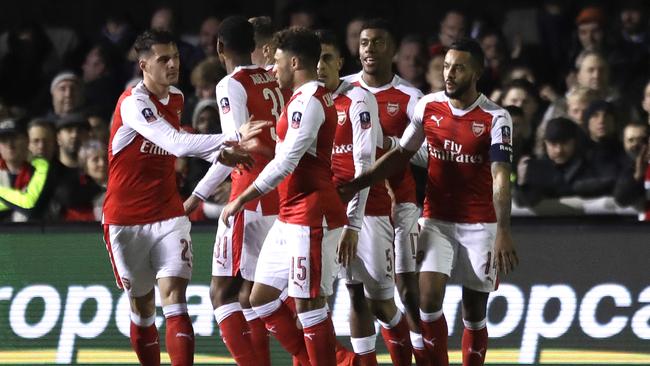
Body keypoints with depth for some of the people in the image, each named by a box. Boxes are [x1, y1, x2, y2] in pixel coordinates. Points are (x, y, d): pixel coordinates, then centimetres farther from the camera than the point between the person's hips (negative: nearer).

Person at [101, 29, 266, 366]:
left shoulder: (176, 99, 5)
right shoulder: (133, 103, -19)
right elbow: (177, 144, -33)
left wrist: (218, 154, 1)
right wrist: (233, 138, -42)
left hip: (168, 217, 4)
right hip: (126, 220, -4)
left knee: (175, 300, -12)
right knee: (141, 307, 8)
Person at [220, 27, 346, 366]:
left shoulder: (307, 101, -15)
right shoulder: (312, 98, 17)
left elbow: (285, 163, -22)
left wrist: (241, 200, -16)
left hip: (310, 218, -10)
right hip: (289, 219, 10)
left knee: (309, 303, -6)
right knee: (262, 298, 11)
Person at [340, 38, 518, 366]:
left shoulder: (495, 118, -11)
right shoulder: (428, 107, 0)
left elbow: (500, 178, -20)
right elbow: (401, 154, 11)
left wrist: (502, 232, -32)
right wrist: (356, 185, 3)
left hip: (479, 224, -2)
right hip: (437, 219, 2)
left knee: (475, 311, 4)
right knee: (428, 296, -14)